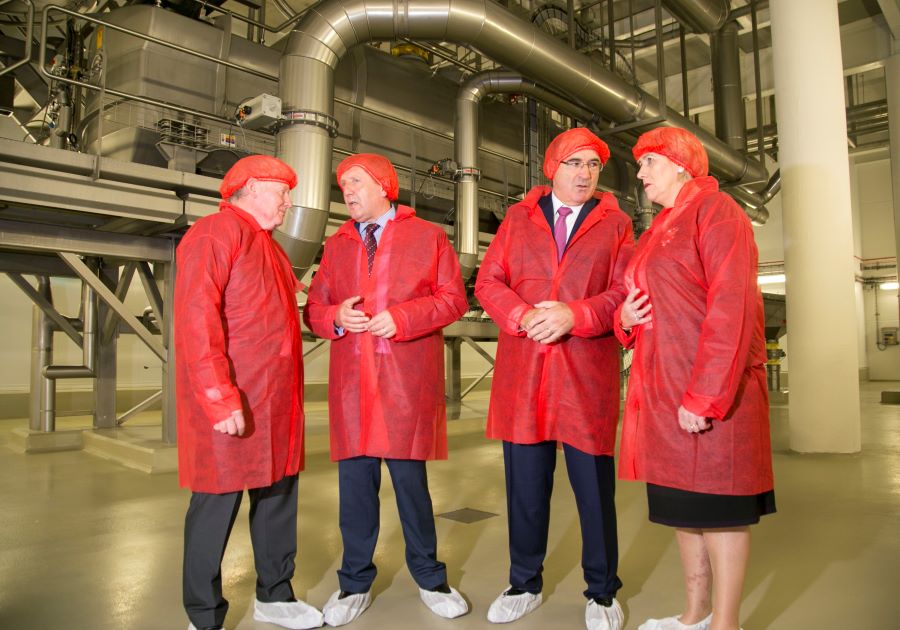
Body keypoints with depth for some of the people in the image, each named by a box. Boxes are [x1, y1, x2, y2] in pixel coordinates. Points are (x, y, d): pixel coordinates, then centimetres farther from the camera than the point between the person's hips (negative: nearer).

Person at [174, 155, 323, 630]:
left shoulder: (268, 246, 20)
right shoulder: (217, 231, -9)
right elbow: (196, 317, -19)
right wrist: (220, 397, -24)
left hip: (276, 405, 9)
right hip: (230, 405, -9)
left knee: (278, 496, 16)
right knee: (218, 506, 2)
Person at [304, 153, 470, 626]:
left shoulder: (428, 236, 7)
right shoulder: (336, 245, 17)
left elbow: (453, 299, -2)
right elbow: (313, 309, 13)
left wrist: (401, 317, -14)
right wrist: (335, 316, -9)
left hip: (408, 381, -3)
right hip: (351, 382, 3)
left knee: (411, 480, 6)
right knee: (355, 482, 7)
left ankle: (428, 577, 26)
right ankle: (355, 582, 25)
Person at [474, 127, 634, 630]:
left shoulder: (616, 223, 10)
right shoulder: (518, 217, 13)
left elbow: (626, 292, -1)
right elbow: (489, 281, 5)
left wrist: (574, 316, -16)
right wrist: (523, 316, -12)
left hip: (588, 372, -1)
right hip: (521, 371, 2)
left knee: (595, 484, 6)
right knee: (525, 483, 10)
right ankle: (525, 584, 29)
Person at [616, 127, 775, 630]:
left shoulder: (715, 210, -7)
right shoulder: (657, 231, 18)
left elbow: (732, 307, -17)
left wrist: (705, 395, -22)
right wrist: (625, 317, 1)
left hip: (712, 390, -8)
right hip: (664, 391, 9)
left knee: (718, 508, 1)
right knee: (682, 505, 14)